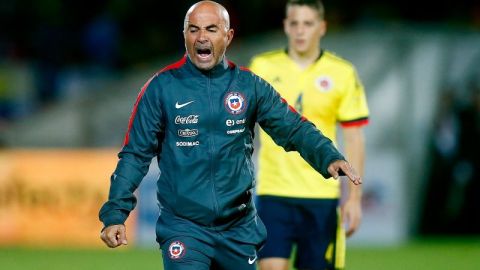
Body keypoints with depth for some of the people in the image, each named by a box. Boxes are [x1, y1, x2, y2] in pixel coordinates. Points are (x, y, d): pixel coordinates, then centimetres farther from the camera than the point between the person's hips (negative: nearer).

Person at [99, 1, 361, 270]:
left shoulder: (250, 86, 3)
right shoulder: (161, 87, -4)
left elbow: (294, 128, 0)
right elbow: (136, 154, -3)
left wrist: (329, 157, -20)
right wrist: (115, 213, -11)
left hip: (239, 228, 3)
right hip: (183, 227, -3)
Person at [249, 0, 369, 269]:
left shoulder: (343, 73, 1)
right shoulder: (262, 67, 2)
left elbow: (354, 139, 3)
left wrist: (354, 197, -2)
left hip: (321, 195, 0)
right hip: (274, 194, 0)